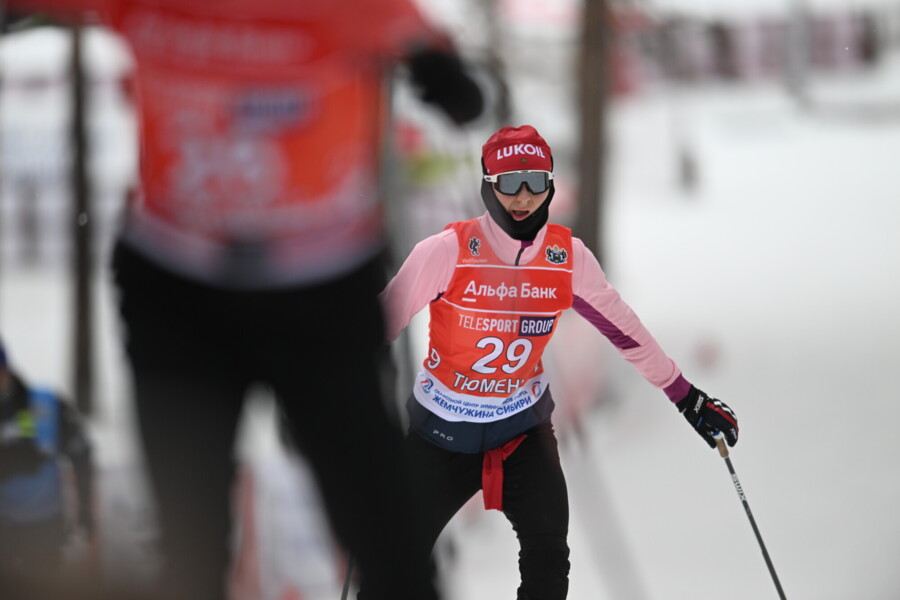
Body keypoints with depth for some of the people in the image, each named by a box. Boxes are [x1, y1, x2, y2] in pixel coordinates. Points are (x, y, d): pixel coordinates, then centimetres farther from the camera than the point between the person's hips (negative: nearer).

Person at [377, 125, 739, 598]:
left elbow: (624, 328, 4)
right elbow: (381, 322, -13)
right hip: (442, 430, -2)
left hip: (524, 427, 2)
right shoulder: (449, 251, -19)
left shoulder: (568, 257, -9)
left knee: (548, 559, -12)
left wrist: (686, 396, 9)